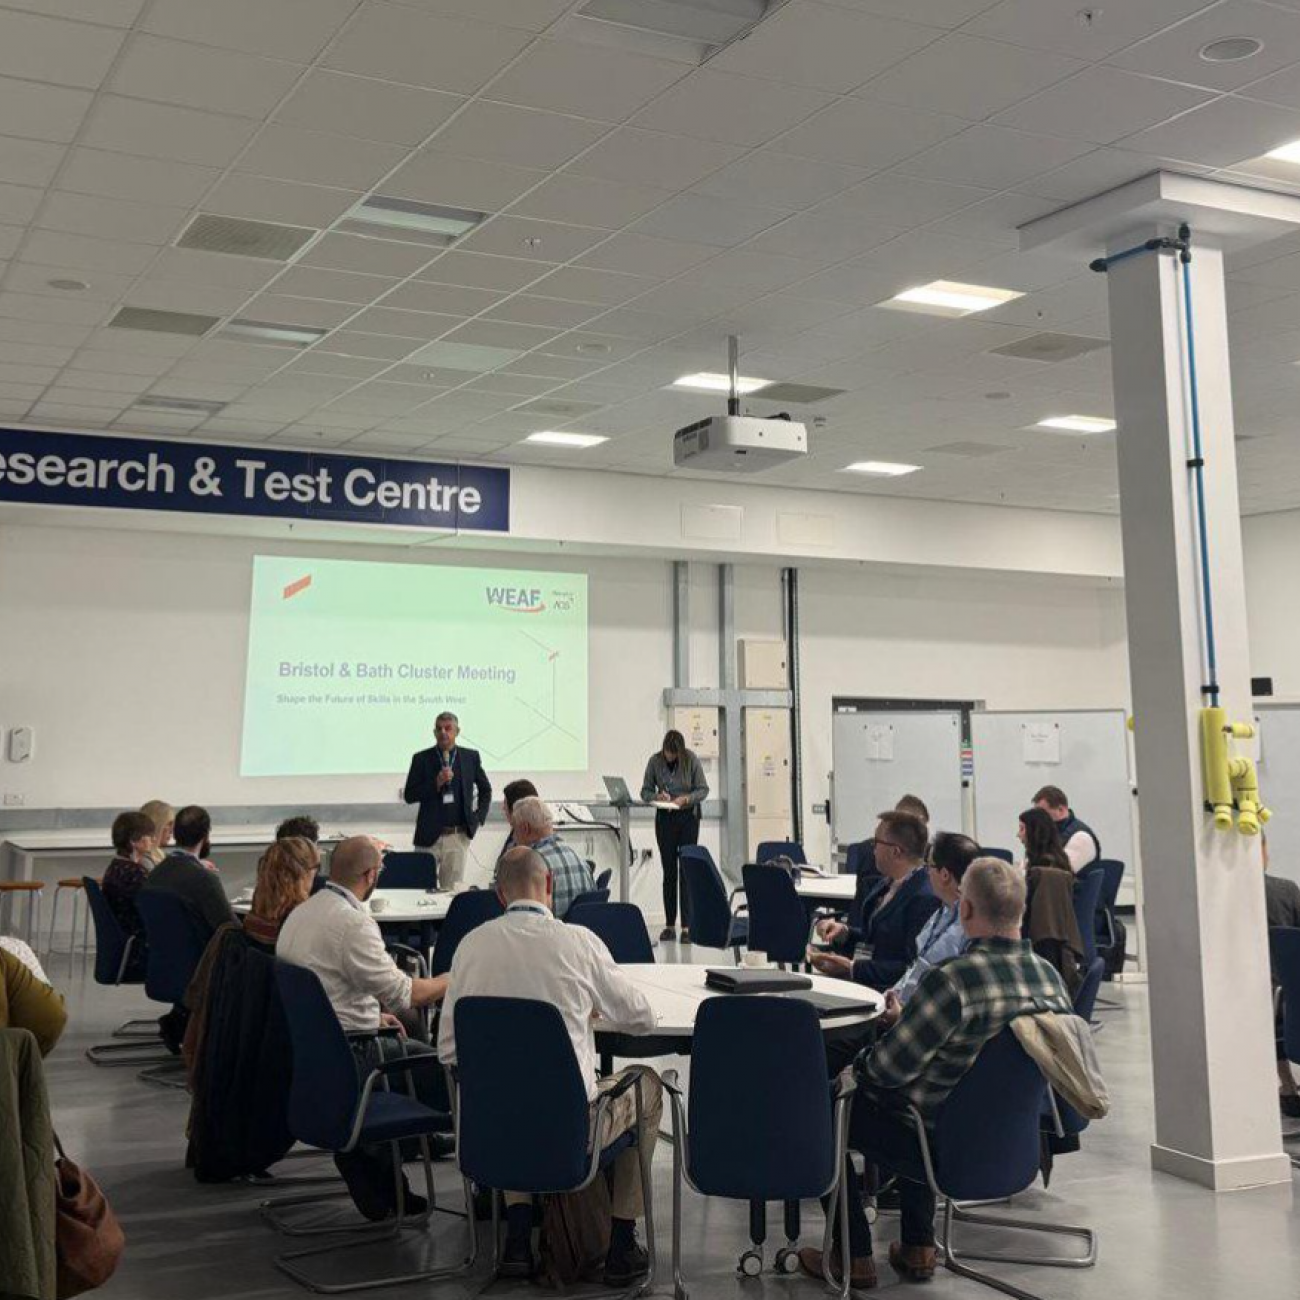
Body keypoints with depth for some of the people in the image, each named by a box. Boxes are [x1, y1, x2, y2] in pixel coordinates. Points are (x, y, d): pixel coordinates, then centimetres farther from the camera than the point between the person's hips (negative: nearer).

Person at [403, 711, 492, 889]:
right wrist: (436, 783, -15)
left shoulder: (471, 757, 6)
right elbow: (409, 796, -3)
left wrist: (479, 818, 8)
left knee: (453, 890, 2)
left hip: (459, 836, 1)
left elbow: (485, 790, 18)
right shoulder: (421, 759, 1)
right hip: (429, 836, -1)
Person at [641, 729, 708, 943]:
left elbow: (703, 789, -4)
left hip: (688, 816, -2)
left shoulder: (691, 760, -10)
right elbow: (645, 791, 2)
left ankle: (687, 926, -5)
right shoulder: (655, 761, -4)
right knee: (669, 871, 5)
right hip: (665, 818, 2)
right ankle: (669, 925, 10)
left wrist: (686, 799, -21)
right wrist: (657, 796, -19)